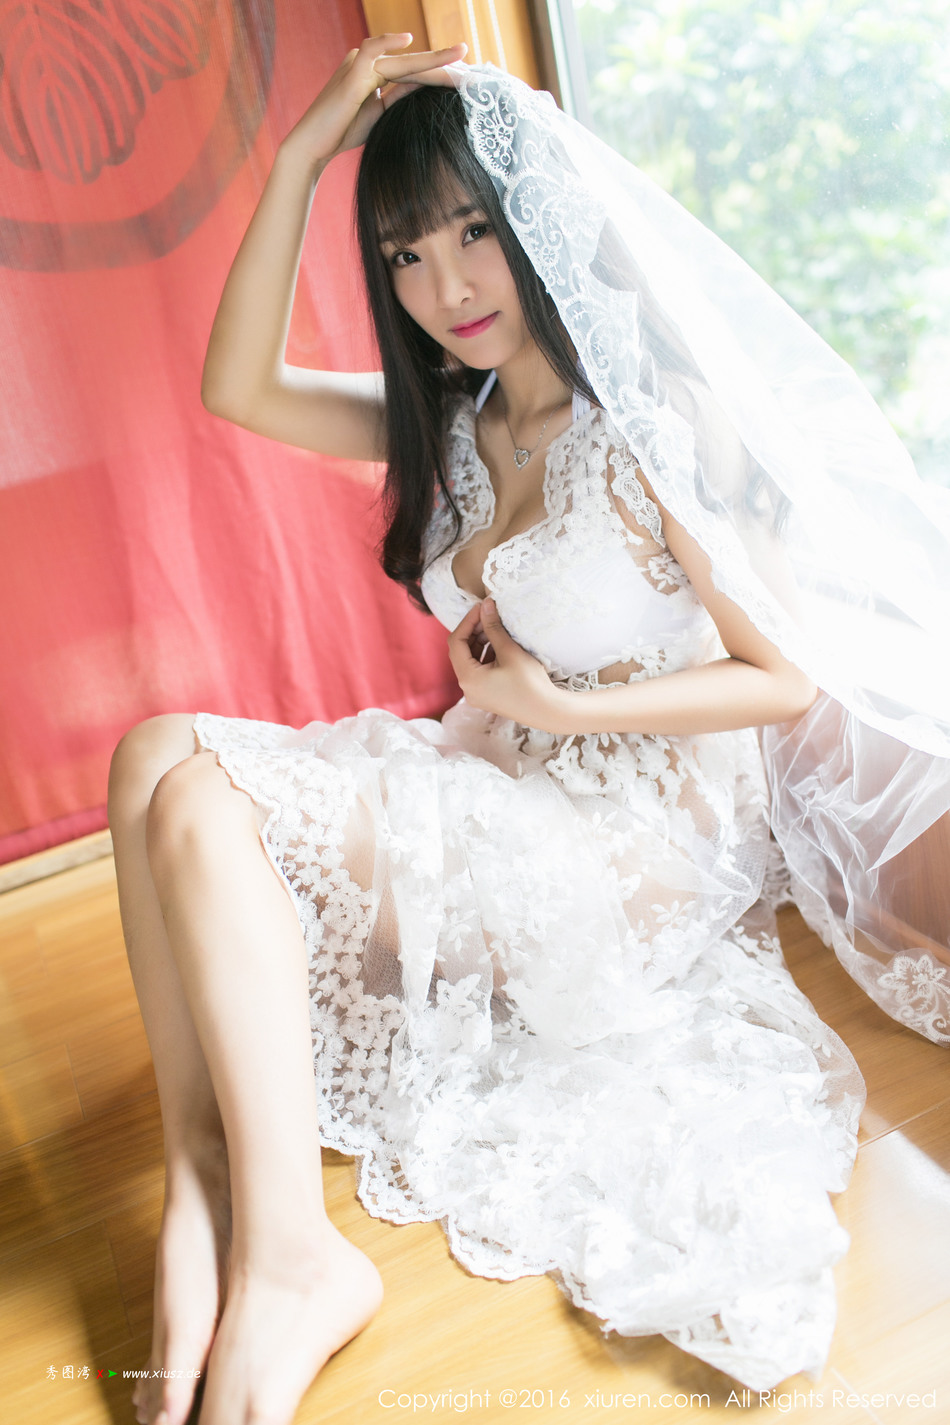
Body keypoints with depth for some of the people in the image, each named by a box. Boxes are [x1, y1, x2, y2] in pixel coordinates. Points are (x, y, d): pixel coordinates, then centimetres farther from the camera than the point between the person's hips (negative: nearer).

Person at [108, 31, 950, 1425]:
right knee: (159, 759, -12)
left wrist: (553, 704, -13)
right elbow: (237, 386, 4)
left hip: (646, 856, -7)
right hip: (508, 809, 7)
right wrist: (305, 151, -2)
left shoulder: (648, 430, -13)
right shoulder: (455, 429, 9)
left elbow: (791, 679, -11)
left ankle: (289, 1261, -20)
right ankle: (206, 1189, -18)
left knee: (201, 801, -22)